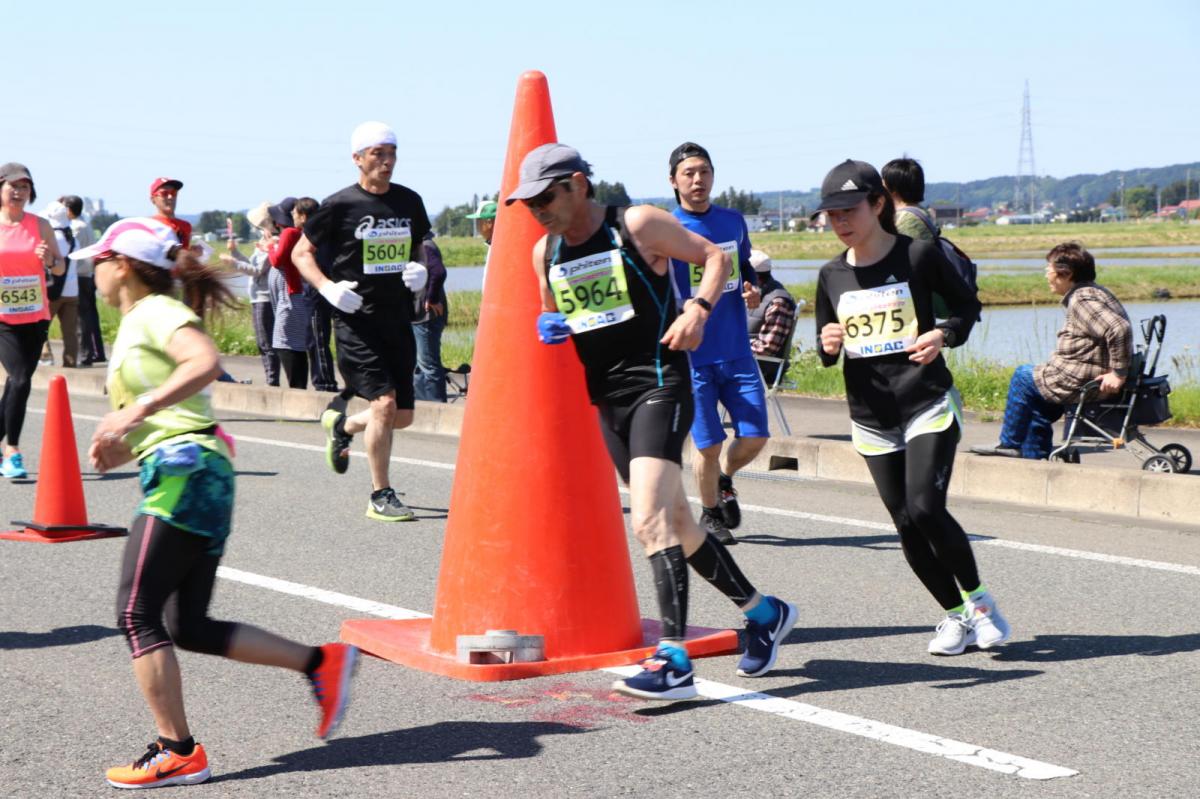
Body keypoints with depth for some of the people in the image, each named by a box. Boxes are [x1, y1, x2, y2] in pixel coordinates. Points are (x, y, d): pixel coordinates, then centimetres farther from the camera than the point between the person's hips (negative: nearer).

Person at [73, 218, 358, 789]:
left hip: (185, 473, -10)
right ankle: (320, 662, 10)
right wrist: (118, 442, 10)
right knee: (191, 628, 9)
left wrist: (137, 411, -28)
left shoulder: (155, 313, -6)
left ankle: (177, 752, -6)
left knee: (137, 615, -8)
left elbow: (206, 361, -26)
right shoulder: (136, 323, 23)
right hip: (193, 480, 10)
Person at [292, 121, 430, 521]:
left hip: (398, 319, 5)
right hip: (356, 320, -5)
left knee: (403, 416, 7)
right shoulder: (340, 205, -6)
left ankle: (342, 424, 38)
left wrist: (420, 270, 1)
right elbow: (301, 253, 3)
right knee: (384, 402, -16)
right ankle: (381, 496, -3)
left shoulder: (409, 201, 8)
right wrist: (328, 287, -14)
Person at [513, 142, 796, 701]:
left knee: (649, 519, -21)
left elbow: (714, 257, 0)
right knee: (675, 524, 13)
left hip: (658, 385, -7)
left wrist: (698, 308, -18)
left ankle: (674, 660, -23)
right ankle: (762, 611, 31)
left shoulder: (638, 225, -9)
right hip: (608, 399, 7)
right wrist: (549, 328, -1)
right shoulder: (545, 253, 9)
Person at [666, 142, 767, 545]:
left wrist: (752, 290, 1)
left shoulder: (734, 221, 7)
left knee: (755, 436, 1)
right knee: (709, 444, 0)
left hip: (737, 350, 4)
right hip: (692, 355, -4)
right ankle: (710, 514, 25)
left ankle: (724, 480, 34)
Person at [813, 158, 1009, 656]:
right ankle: (957, 615, 21)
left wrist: (943, 334, -15)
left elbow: (967, 305, 5)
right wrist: (828, 345, -8)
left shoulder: (919, 255, -6)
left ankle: (978, 597, 4)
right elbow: (827, 353, 15)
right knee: (907, 526, 3)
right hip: (871, 417, 4)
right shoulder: (832, 275, 7)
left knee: (926, 507, -19)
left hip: (928, 404, -4)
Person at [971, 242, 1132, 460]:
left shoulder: (1083, 299, -20)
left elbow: (1119, 329, -32)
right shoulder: (1092, 292, 13)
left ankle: (1010, 444, 17)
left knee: (1023, 376, 7)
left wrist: (1118, 374, -28)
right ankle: (1034, 454, 31)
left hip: (1080, 384, -10)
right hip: (1089, 381, 10)